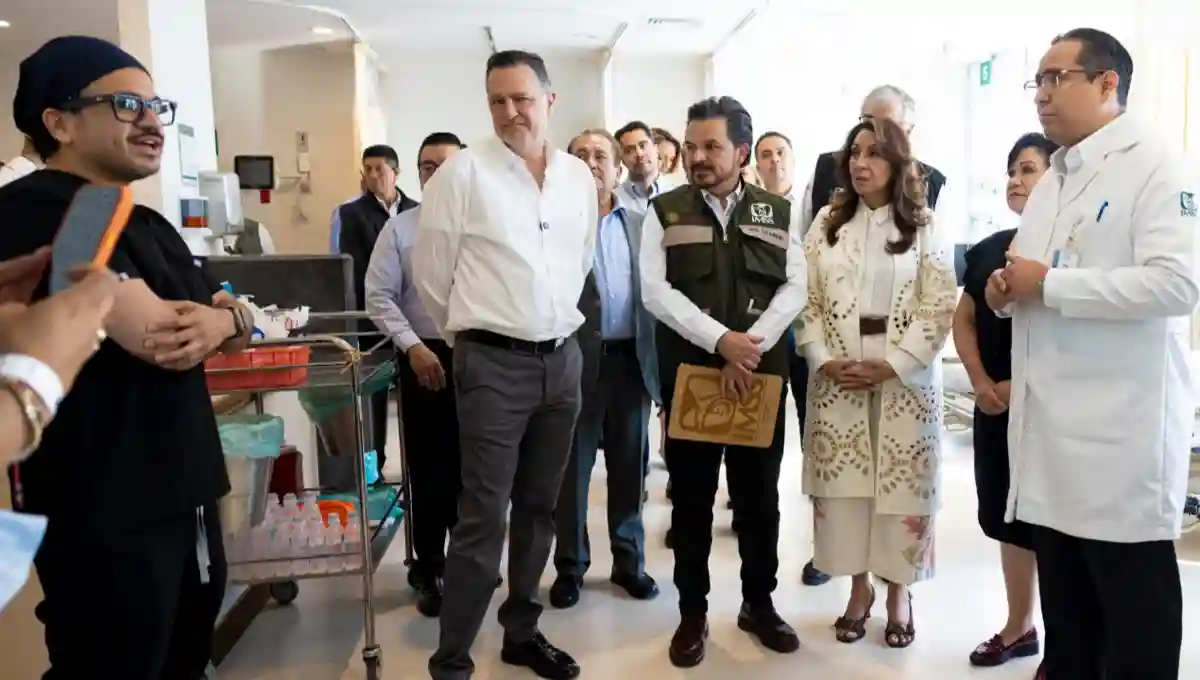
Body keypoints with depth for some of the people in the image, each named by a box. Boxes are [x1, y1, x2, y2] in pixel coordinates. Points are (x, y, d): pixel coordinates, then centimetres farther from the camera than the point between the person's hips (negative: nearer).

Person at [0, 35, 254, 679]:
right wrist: (219, 315, -5)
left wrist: (222, 321, -11)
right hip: (104, 511, -9)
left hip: (183, 492, 9)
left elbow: (240, 325, 13)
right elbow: (157, 335, -26)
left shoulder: (150, 224, 14)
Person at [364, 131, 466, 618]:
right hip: (424, 357, 0)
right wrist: (413, 347, -11)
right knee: (427, 468, 9)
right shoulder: (400, 228, 1)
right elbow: (379, 298, -2)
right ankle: (429, 570, 27)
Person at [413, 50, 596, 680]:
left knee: (538, 506, 15)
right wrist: (467, 331, 8)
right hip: (493, 363, -5)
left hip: (562, 358, 5)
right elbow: (430, 269, -2)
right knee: (483, 516, -3)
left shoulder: (580, 176, 7)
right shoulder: (463, 171, -7)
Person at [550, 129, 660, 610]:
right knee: (572, 468, 8)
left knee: (630, 466, 13)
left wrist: (656, 356, 4)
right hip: (577, 360, -3)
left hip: (632, 359, 4)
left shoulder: (640, 223, 10)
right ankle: (570, 566, 23)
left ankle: (629, 560, 28)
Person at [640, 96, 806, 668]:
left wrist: (751, 347, -14)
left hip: (762, 372, 2)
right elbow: (654, 290, -8)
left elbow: (795, 287, 0)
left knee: (759, 497, 11)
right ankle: (693, 613, 22)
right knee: (691, 499, 7)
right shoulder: (665, 212, 2)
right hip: (689, 371, -1)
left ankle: (759, 604, 29)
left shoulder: (779, 213, 8)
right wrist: (720, 340, -18)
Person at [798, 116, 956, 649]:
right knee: (842, 483, 5)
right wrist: (824, 361, -9)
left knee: (901, 485, 3)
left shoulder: (925, 227, 1)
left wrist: (890, 366, -15)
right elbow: (807, 299, 3)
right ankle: (859, 587, 22)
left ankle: (898, 592, 22)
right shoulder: (827, 222, 8)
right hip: (836, 378, 2)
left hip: (905, 378, -2)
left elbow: (939, 308, -5)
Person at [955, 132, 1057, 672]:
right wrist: (980, 382, -1)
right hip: (994, 407, 6)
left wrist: (1021, 385, -15)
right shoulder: (988, 249, 11)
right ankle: (1019, 627, 30)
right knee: (1009, 517, 14)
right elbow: (964, 319, 13)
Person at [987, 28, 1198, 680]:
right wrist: (1007, 290, 3)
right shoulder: (1052, 179, 18)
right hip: (1052, 426, 8)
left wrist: (1048, 283, -17)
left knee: (1134, 615, 4)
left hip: (1122, 430, -8)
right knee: (1065, 609, 18)